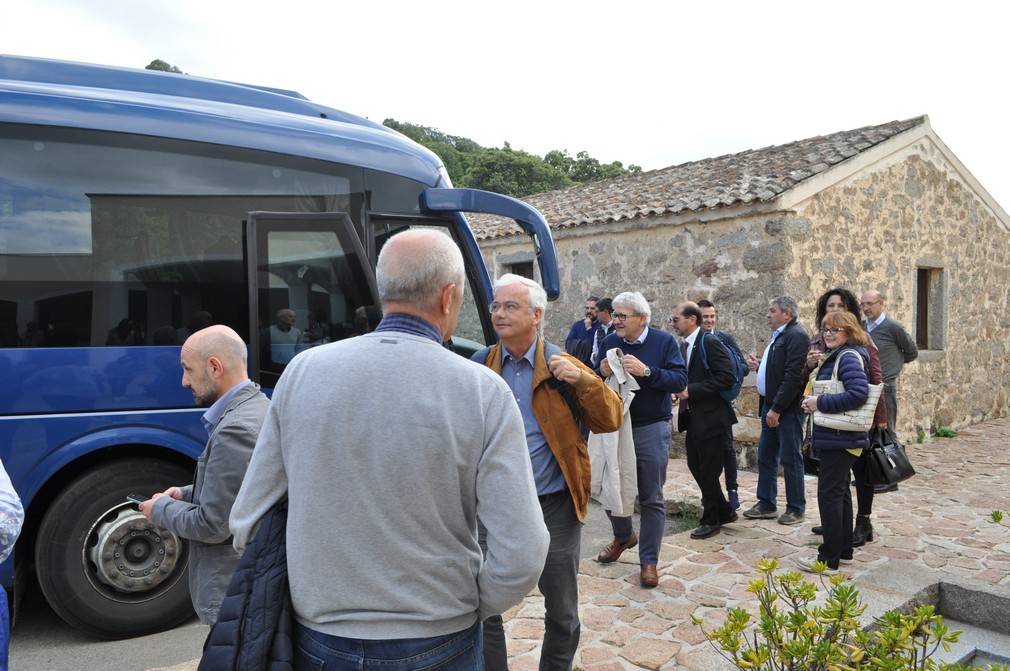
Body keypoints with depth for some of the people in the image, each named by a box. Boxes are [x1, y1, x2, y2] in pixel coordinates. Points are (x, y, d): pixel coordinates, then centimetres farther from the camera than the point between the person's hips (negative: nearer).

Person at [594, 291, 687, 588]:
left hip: (651, 429, -3)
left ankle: (649, 561, 19)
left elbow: (680, 380, -16)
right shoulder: (609, 343, 2)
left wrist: (646, 371, -28)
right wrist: (601, 373, -16)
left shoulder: (664, 341, -7)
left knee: (651, 499, 5)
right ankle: (623, 536, 42)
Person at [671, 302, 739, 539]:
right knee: (696, 466, 15)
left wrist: (692, 391, -22)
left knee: (708, 471, 2)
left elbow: (727, 377, -23)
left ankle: (710, 520, 20)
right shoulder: (684, 344, 10)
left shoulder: (709, 343, -16)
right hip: (693, 417, 9)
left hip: (711, 417, -9)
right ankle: (724, 511, 31)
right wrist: (680, 391, 2)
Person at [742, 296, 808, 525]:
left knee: (790, 459, 2)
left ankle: (796, 509, 14)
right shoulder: (778, 336, 16)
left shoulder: (796, 335, -14)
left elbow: (793, 375, -22)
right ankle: (766, 504, 24)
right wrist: (760, 366, 6)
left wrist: (777, 408, -22)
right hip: (771, 406, 9)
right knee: (766, 456, 14)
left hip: (787, 409, -9)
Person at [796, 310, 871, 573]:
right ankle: (844, 549, 28)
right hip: (835, 436, 10)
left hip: (840, 439, -10)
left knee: (829, 494, -5)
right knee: (840, 492, 17)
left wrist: (820, 403, -20)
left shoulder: (849, 357, -15)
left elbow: (858, 393, -28)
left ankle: (829, 559, 4)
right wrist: (810, 401, 0)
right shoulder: (833, 356, 15)